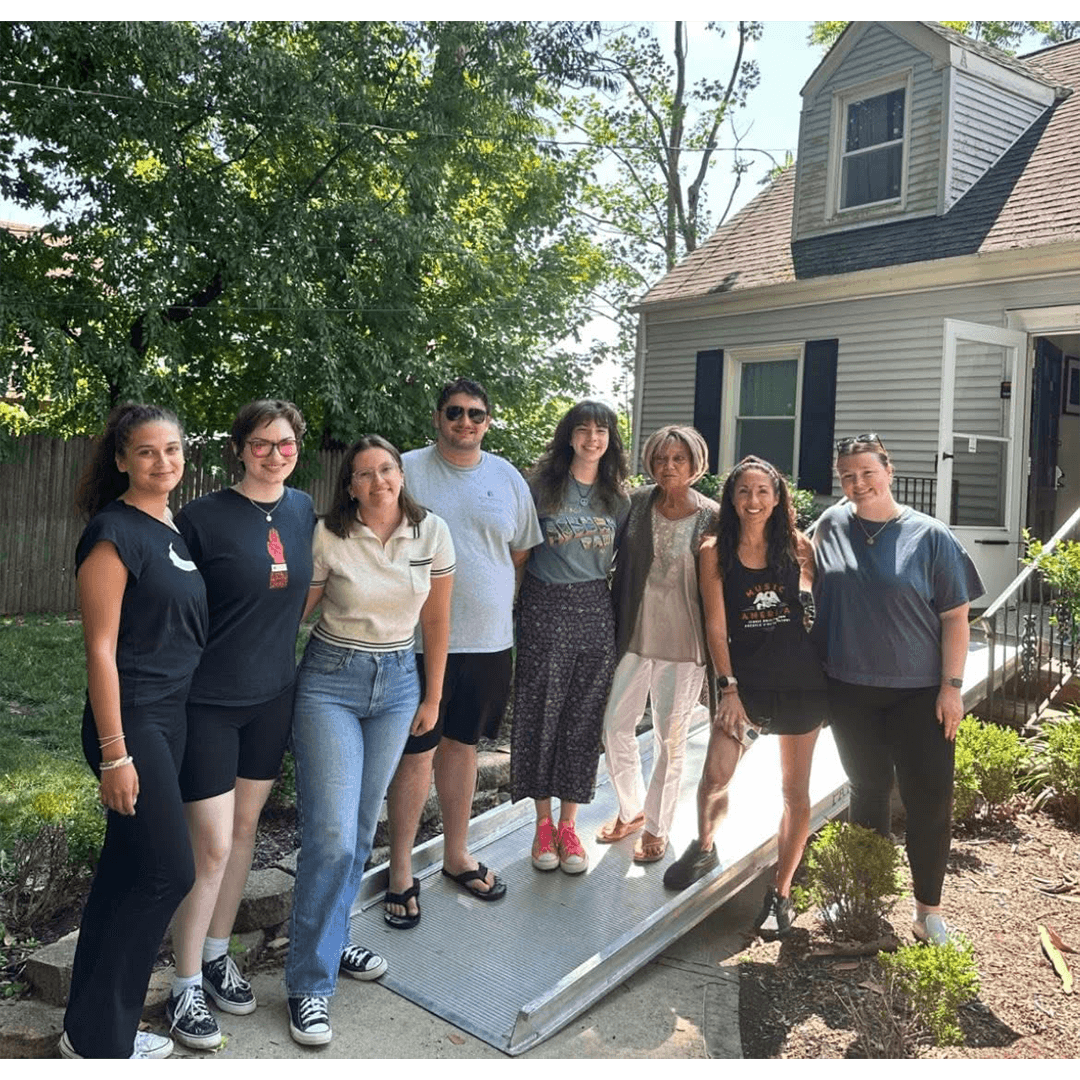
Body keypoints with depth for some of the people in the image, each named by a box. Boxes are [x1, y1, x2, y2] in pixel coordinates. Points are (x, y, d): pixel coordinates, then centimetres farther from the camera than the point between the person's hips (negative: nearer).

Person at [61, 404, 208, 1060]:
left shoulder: (176, 529, 11)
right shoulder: (114, 532, -14)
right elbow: (101, 649, -17)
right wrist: (114, 755, -18)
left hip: (172, 718, 8)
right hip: (131, 721, -8)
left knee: (127, 869, 14)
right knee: (170, 872, -4)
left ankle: (96, 1027, 29)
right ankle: (97, 1036, 13)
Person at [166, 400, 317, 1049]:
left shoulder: (303, 511, 4)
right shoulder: (203, 518, -12)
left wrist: (277, 648, 12)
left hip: (273, 696, 5)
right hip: (209, 699, -5)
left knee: (244, 827, 16)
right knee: (212, 846, -1)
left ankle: (216, 953, 35)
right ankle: (186, 986, 18)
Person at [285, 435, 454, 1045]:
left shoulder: (432, 533, -3)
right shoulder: (328, 537, -11)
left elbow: (436, 620, 6)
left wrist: (432, 697, 10)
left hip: (398, 681, 4)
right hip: (331, 681, -3)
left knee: (362, 826, 12)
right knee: (332, 835, -8)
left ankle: (332, 941, 33)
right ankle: (310, 984, 6)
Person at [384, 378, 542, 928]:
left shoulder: (508, 478, 7)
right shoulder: (407, 471, -4)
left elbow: (521, 550, 16)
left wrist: (491, 596, 8)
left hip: (489, 640, 4)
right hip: (421, 639, -4)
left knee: (462, 745, 16)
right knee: (417, 753, 1)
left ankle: (457, 855, 32)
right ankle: (400, 871, 17)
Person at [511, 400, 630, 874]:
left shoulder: (617, 497, 9)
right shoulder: (543, 484, 0)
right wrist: (515, 605, -6)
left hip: (595, 610, 3)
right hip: (546, 608, -2)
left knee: (583, 719, 6)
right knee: (541, 715, 2)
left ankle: (568, 825, 19)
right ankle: (543, 822, 17)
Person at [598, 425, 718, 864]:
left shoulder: (711, 517, -8)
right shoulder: (637, 503, 0)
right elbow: (619, 565, 5)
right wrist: (612, 625, 4)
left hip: (682, 643, -3)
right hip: (633, 635, 3)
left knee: (670, 737, 8)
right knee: (614, 725, 9)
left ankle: (656, 826, 27)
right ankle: (631, 810, 33)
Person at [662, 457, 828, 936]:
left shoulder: (796, 545, 1)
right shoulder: (715, 551, -2)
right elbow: (716, 625, -4)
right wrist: (728, 688, -9)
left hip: (801, 679, 1)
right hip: (745, 680, -1)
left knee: (795, 789, 7)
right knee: (714, 776, -16)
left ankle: (781, 892, 22)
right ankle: (704, 847, 13)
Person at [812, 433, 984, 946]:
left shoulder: (930, 537, -7)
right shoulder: (831, 525, 0)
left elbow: (955, 616, -5)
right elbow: (816, 591, 15)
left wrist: (952, 687, -10)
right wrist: (812, 663, 10)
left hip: (920, 692, -2)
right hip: (850, 688, 2)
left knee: (929, 798, 1)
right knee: (868, 789, 15)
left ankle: (928, 908, 18)